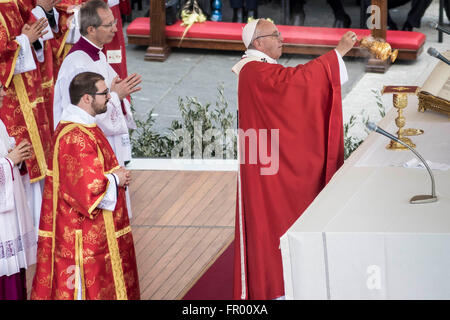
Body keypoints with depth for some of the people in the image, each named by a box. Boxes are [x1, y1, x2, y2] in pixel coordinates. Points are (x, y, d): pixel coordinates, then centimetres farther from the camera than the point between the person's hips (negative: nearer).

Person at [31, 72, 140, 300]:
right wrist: (116, 180, -12)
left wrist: (116, 176, 4)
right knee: (84, 289, 0)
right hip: (83, 234, -11)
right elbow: (88, 189, -29)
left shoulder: (84, 127, 10)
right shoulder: (76, 137, -25)